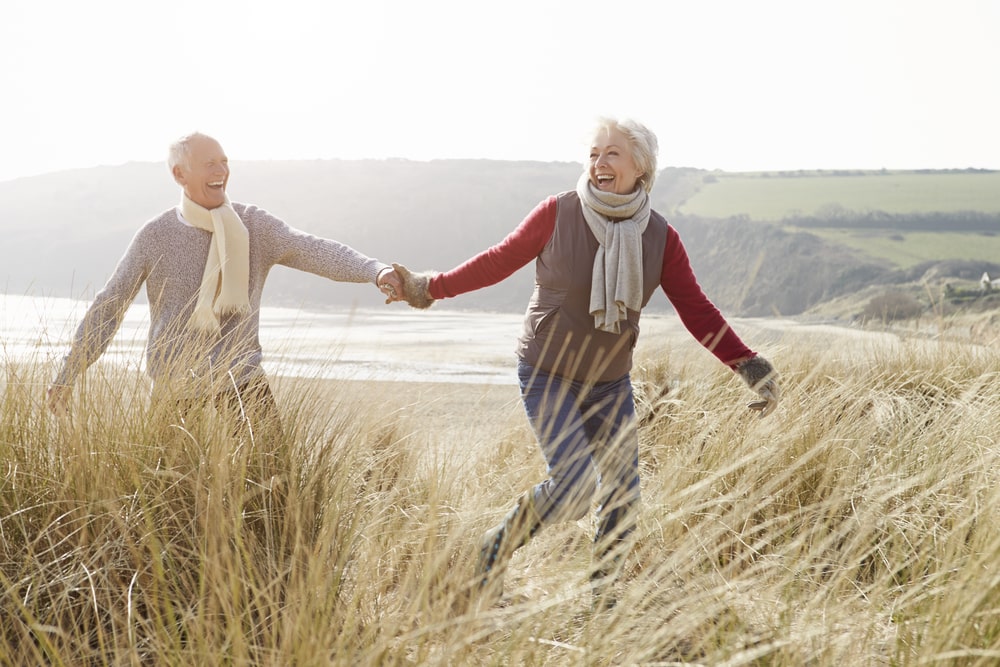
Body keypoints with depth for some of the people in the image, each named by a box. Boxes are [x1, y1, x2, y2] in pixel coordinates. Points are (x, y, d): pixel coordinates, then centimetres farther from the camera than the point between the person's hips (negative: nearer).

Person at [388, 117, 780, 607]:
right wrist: (432, 288, 4)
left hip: (610, 382, 4)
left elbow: (697, 312, -7)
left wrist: (747, 365, -17)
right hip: (548, 376, -4)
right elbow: (500, 260, -2)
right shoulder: (558, 214, -14)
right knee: (574, 487, -16)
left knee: (623, 491, 4)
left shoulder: (660, 238, -6)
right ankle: (496, 549, 9)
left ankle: (603, 593, 24)